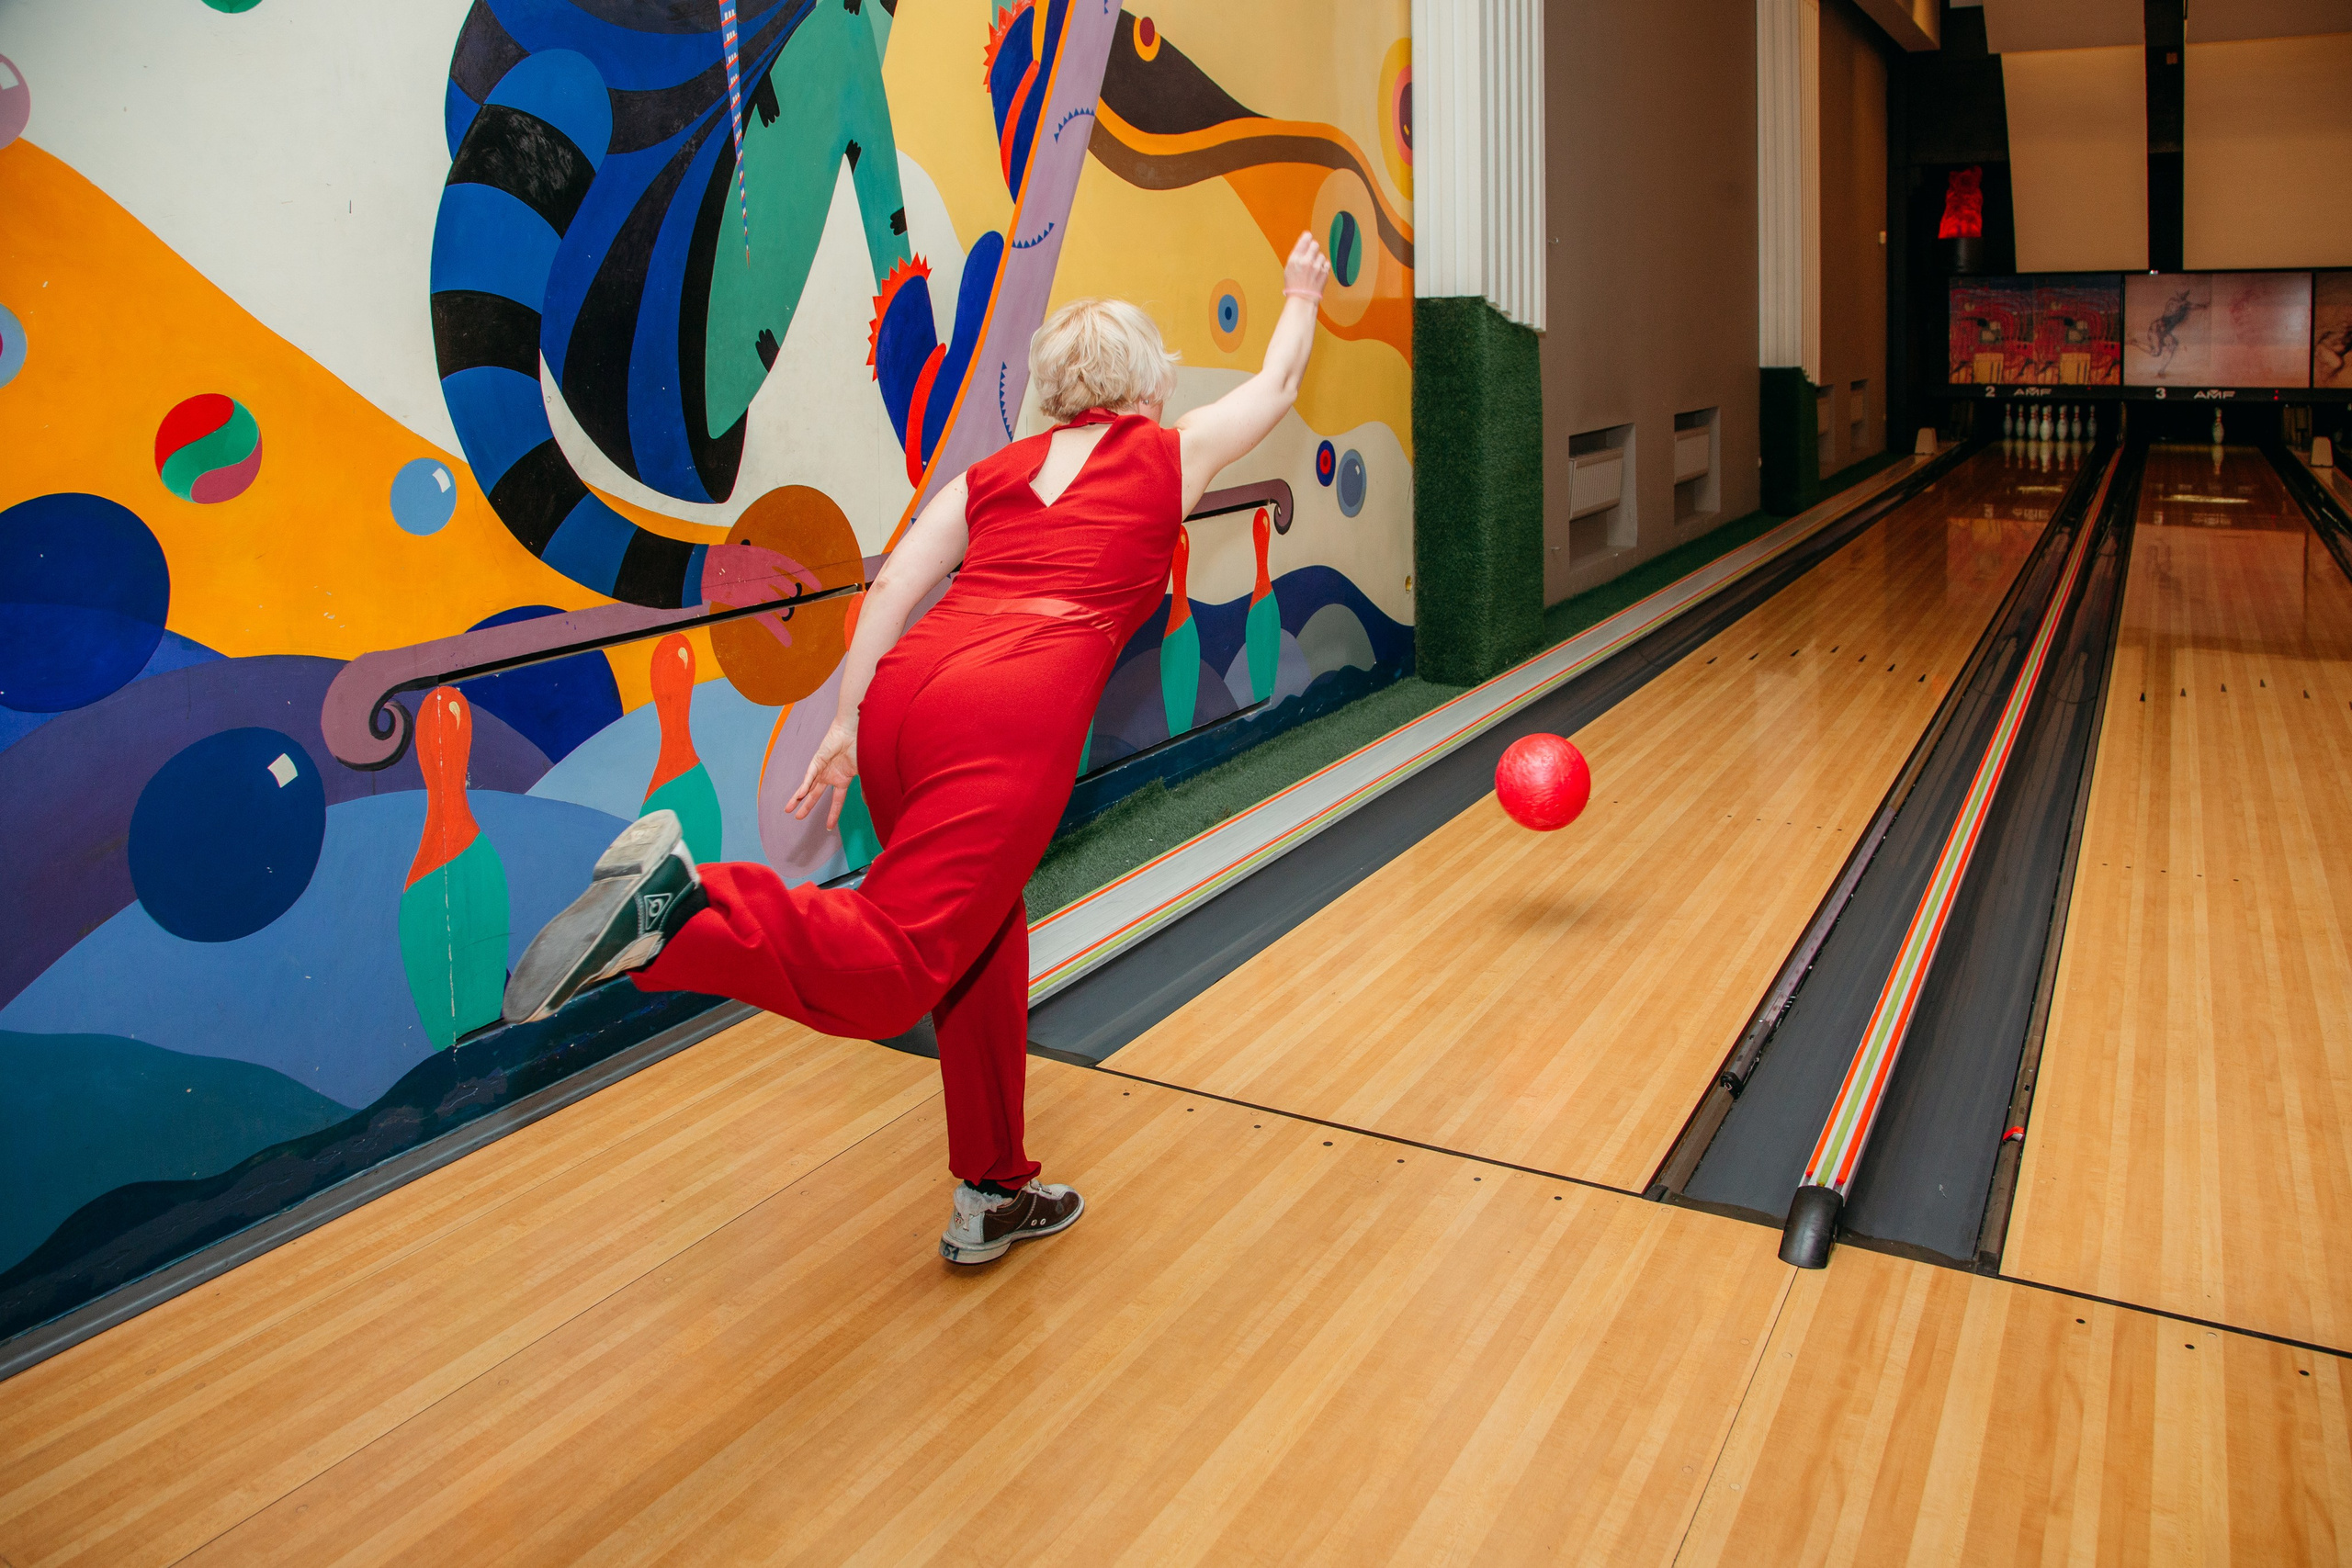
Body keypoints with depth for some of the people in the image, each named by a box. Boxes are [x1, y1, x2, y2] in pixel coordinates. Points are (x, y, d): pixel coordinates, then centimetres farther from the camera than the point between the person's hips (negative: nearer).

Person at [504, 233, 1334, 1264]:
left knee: (983, 942, 20)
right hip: (1013, 716, -6)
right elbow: (1276, 386, 37)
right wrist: (1300, 302, 55)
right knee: (888, 970, -13)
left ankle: (993, 1194, 28)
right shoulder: (1171, 454, 18)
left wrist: (846, 725, 14)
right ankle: (684, 901, -36)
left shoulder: (996, 471, 26)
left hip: (906, 688, 7)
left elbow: (894, 583, 14)